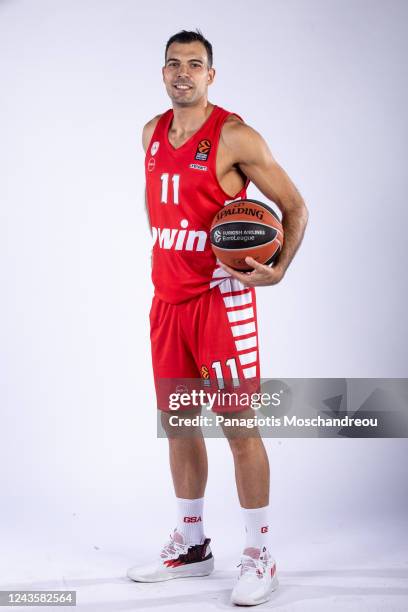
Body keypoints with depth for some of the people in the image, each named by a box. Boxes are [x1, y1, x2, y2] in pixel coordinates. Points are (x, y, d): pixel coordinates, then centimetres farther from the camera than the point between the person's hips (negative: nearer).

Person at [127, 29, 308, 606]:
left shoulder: (234, 136, -10)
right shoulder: (152, 133, 10)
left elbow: (294, 206, -7)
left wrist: (279, 270, -19)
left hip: (222, 297, -6)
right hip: (168, 298, 7)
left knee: (239, 425, -5)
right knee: (178, 423, 11)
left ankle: (260, 556, 6)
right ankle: (190, 546, 24)